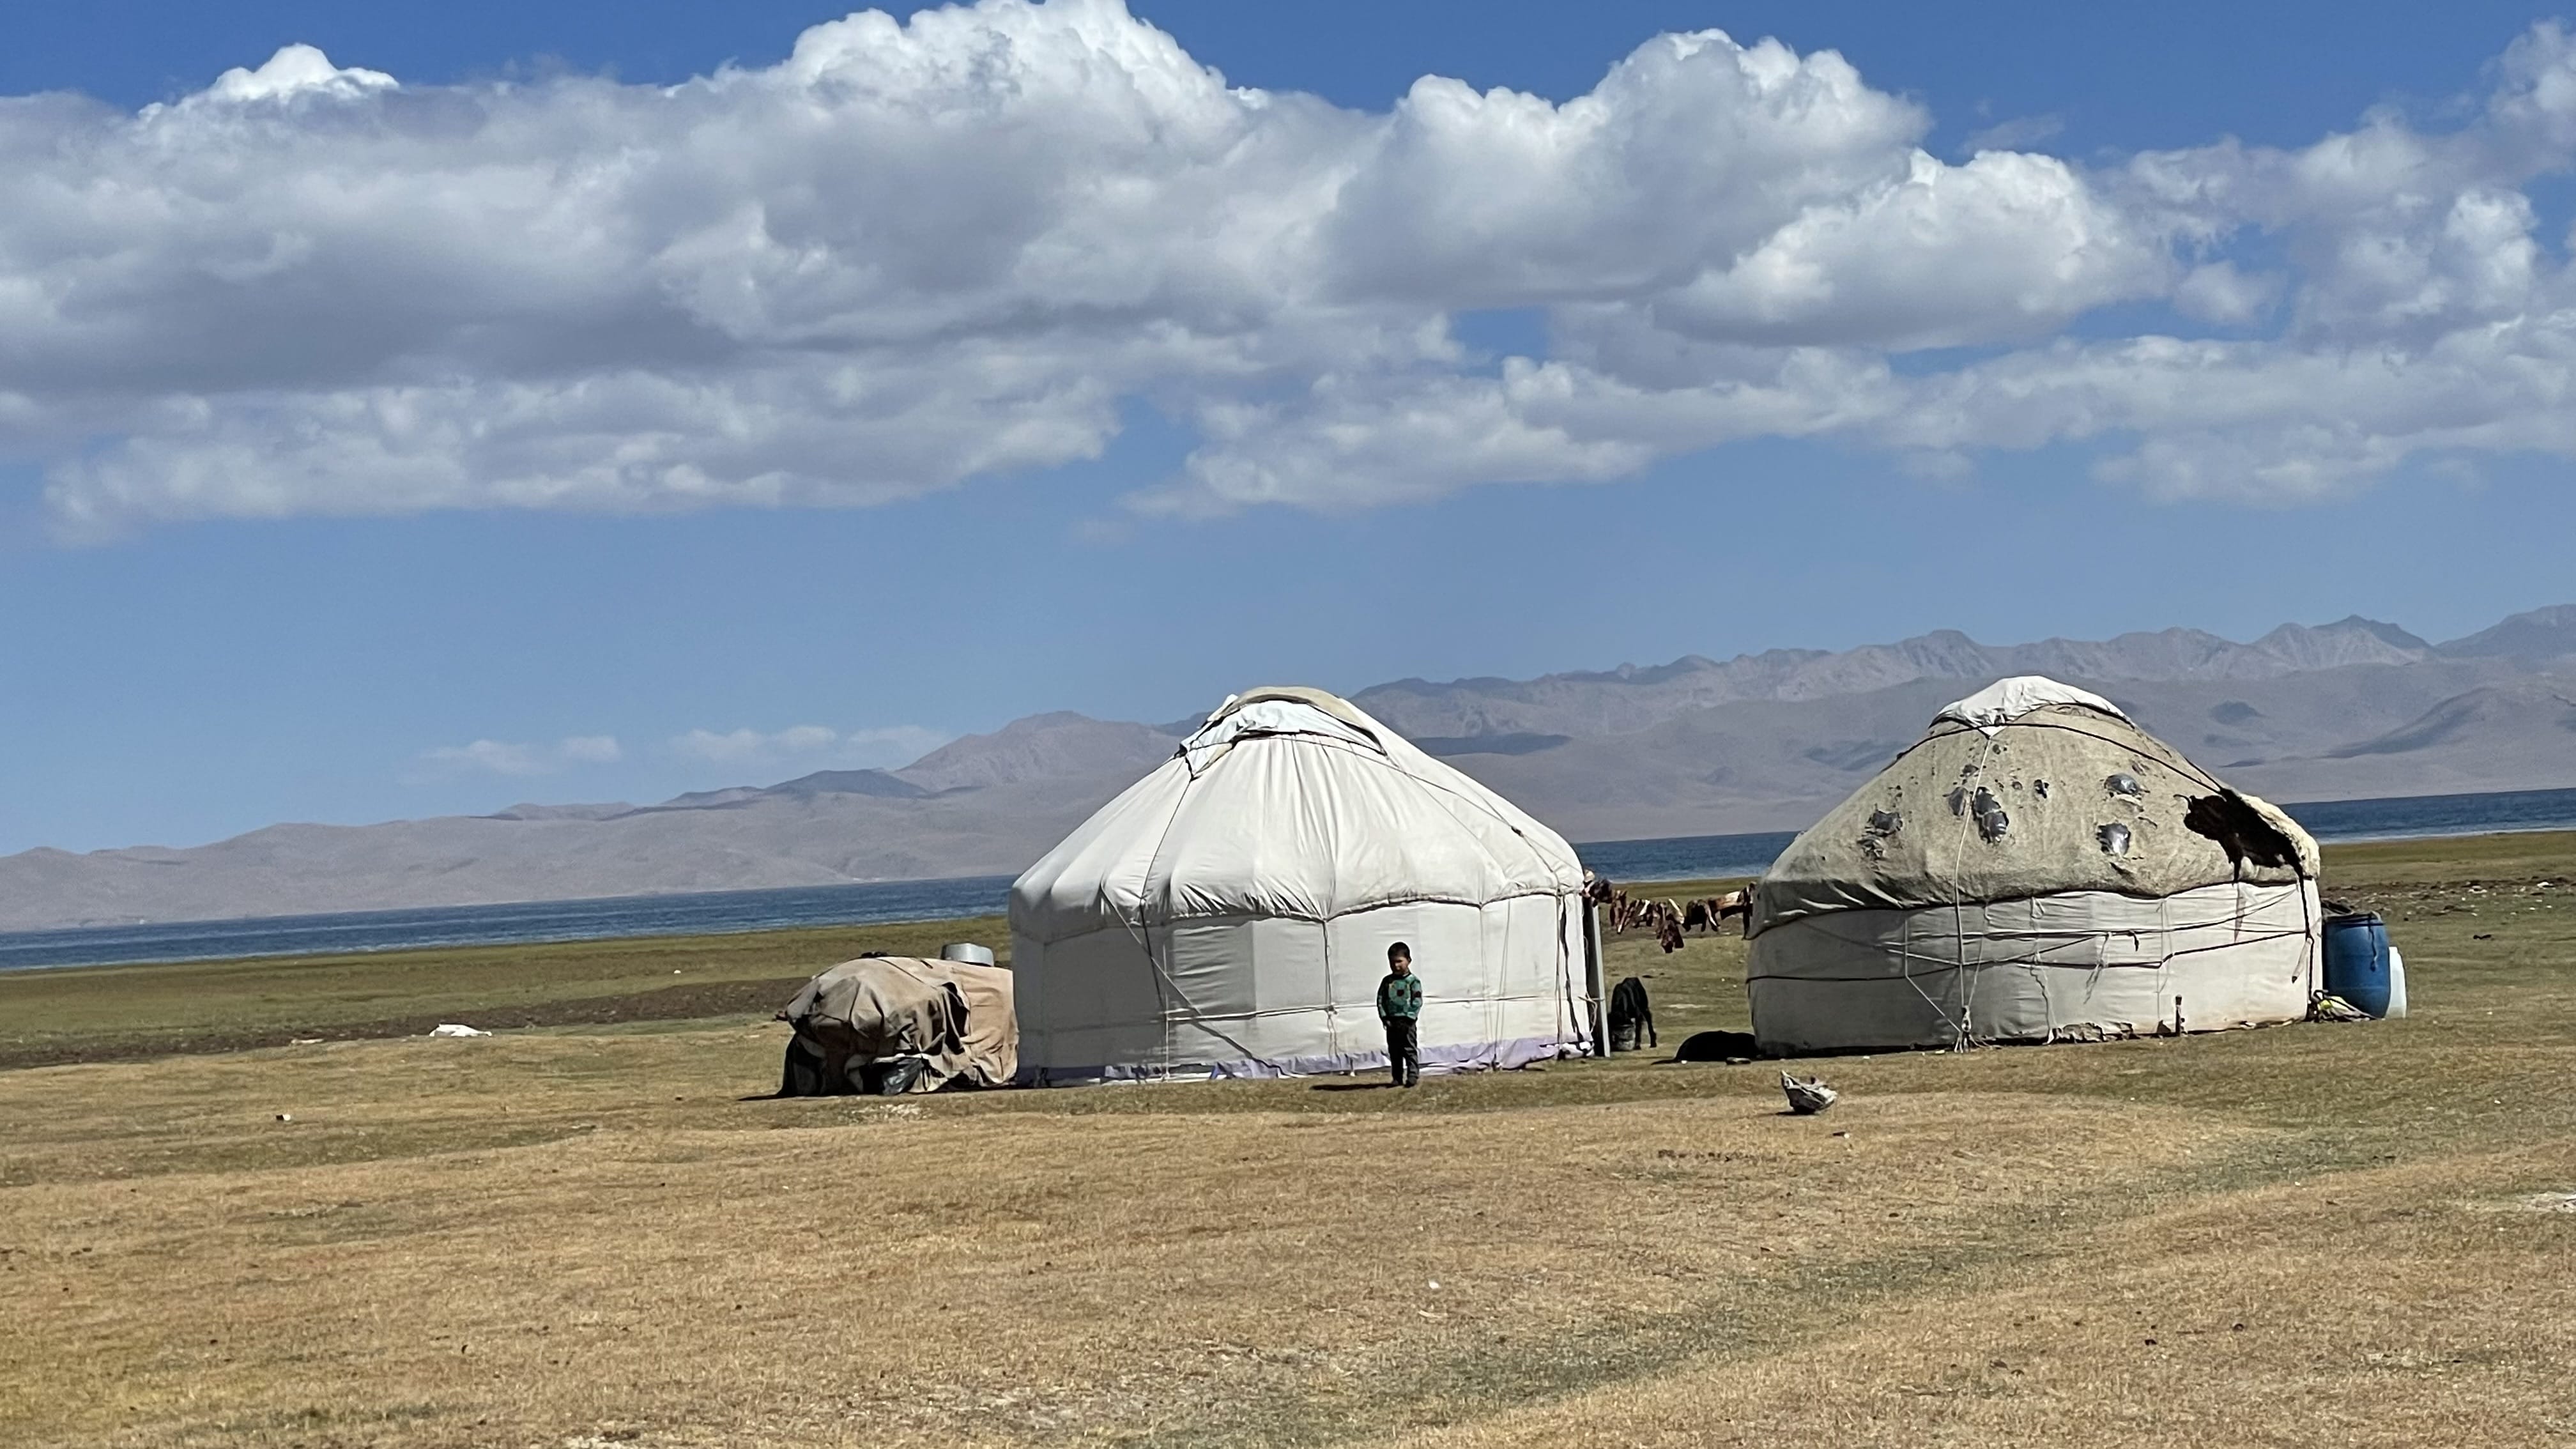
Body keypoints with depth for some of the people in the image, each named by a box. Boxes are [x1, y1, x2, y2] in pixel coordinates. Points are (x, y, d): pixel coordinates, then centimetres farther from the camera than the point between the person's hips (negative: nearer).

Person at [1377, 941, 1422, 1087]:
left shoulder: (1413, 981, -4)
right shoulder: (1387, 981, 8)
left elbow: (1417, 1002, -8)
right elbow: (1380, 1000, 6)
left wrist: (1409, 1018, -15)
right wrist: (1385, 1017, -5)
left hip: (1407, 1022, -4)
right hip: (1392, 1022, 4)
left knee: (1409, 1050, -5)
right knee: (1394, 1052, 8)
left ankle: (1413, 1075, -2)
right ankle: (1397, 1078, 13)